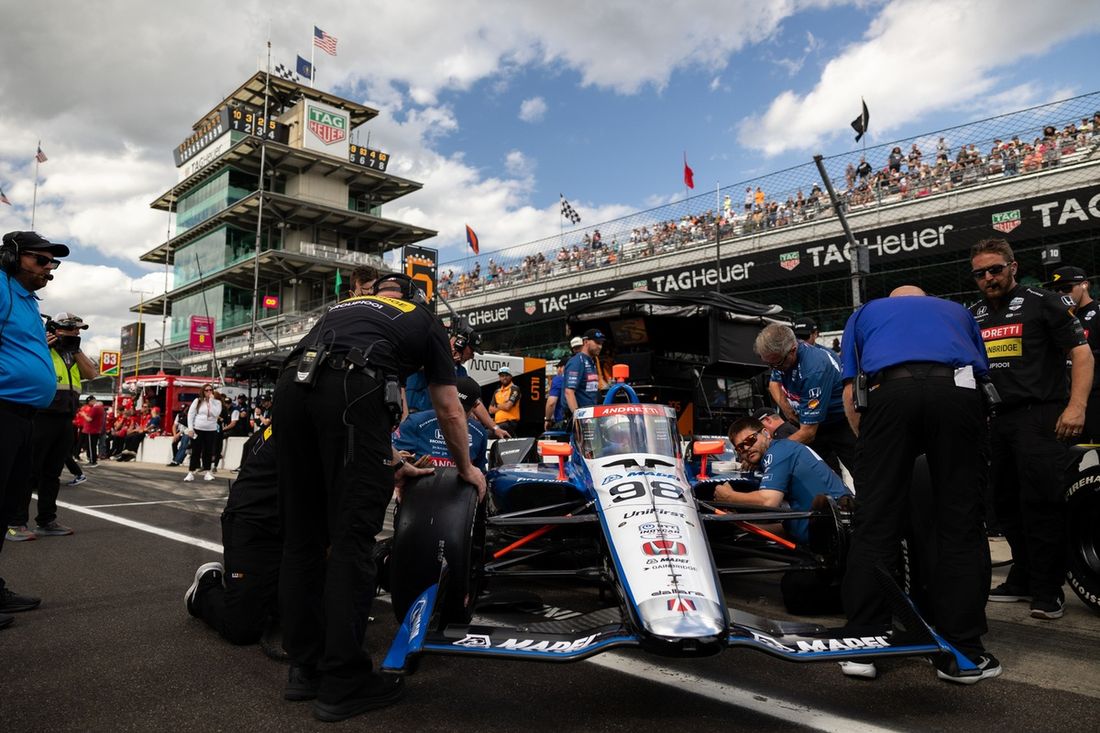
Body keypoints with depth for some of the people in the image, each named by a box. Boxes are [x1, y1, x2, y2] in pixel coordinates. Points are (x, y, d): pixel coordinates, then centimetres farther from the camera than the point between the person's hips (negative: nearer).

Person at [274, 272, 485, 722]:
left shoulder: (343, 308, 37)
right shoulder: (425, 322, 25)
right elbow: (449, 412, 27)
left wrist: (390, 464, 48)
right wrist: (466, 468, 42)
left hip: (290, 385, 6)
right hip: (349, 388, -5)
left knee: (301, 534, 14)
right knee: (352, 537, 1)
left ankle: (306, 668, 24)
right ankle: (342, 684, 7)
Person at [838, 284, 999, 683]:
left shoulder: (865, 313, 33)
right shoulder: (957, 310, 37)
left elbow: (850, 392, 21)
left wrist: (868, 442, 29)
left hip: (890, 391, -1)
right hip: (957, 390, 1)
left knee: (874, 526, 3)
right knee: (961, 526, 8)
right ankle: (961, 652, 13)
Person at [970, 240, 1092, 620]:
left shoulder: (1044, 303, -1)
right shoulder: (972, 316, 16)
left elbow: (1081, 353, -6)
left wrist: (1076, 406, -18)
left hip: (1040, 414, -6)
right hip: (997, 419, 6)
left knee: (1041, 501, -10)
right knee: (1006, 503, 9)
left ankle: (1048, 588, -1)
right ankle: (1023, 578, 21)